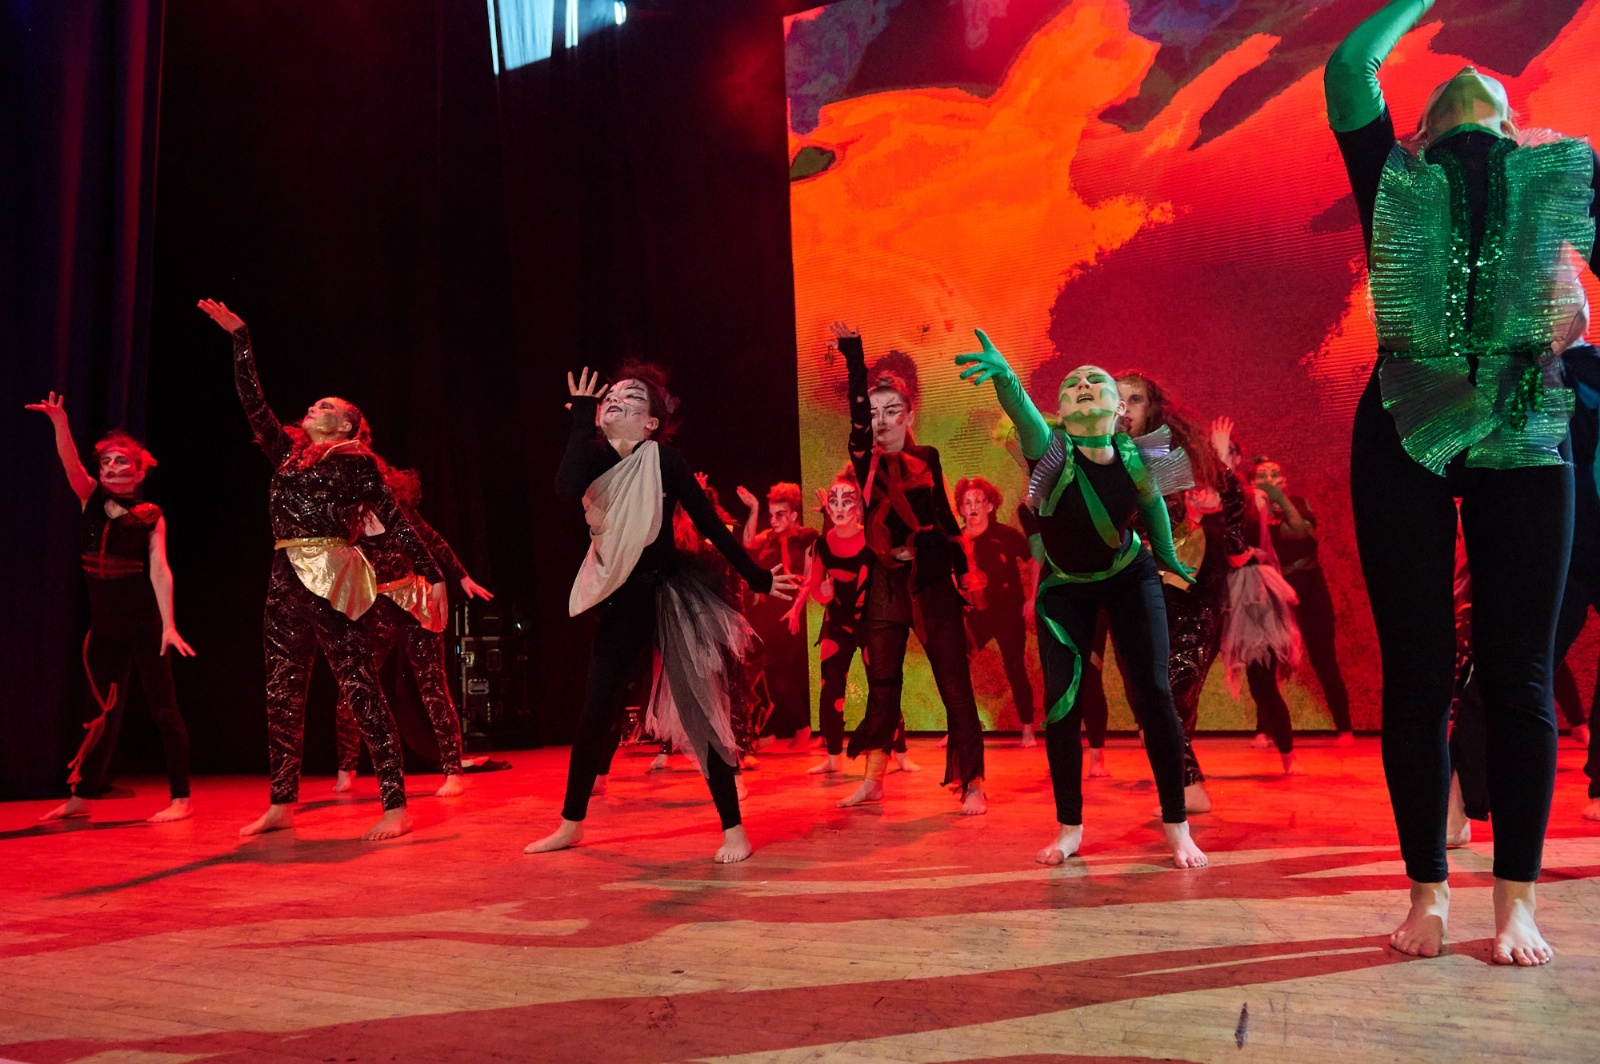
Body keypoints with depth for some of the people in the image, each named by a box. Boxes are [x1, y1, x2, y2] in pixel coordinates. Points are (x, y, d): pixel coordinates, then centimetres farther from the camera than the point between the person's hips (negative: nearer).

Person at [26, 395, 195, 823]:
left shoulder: (150, 516, -6)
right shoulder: (91, 500, 5)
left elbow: (159, 569, -14)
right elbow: (71, 464, -11)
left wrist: (169, 624, -22)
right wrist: (60, 422, -29)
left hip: (143, 623, -5)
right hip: (104, 624, 5)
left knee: (163, 708, -3)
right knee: (102, 712, 13)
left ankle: (181, 799, -1)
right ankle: (81, 798, 23)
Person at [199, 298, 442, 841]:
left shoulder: (356, 462, 2)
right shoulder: (286, 450, 18)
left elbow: (395, 520, -2)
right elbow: (252, 401, 18)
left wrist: (433, 574, -6)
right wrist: (240, 338, 16)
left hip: (334, 582, -7)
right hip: (287, 581, 7)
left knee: (361, 689, -8)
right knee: (282, 694, 11)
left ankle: (395, 806, -6)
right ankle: (282, 805, 23)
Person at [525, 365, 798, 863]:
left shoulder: (664, 460, -11)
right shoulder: (596, 459, 0)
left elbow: (711, 524, -6)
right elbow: (567, 489, -24)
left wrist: (758, 578, -3)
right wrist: (583, 417, -17)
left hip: (671, 597, -5)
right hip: (622, 602, 5)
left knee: (699, 713, -4)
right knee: (595, 714, 11)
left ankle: (734, 829, 8)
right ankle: (571, 825, 28)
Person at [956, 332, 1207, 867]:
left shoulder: (1135, 456, -20)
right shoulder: (1051, 451, -27)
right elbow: (1021, 410, -49)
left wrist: (1168, 557, 18)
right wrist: (1003, 375, -71)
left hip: (1131, 578, 1)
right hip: (1064, 587, 0)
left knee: (1152, 693, -7)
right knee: (1059, 699, -5)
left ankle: (1176, 827, 10)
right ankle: (1069, 828, 14)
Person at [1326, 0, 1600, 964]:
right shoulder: (1397, 186, 15)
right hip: (1406, 433, 0)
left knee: (1519, 675, 0)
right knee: (1416, 676, 0)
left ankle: (1516, 899, 10)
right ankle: (1428, 893, 10)